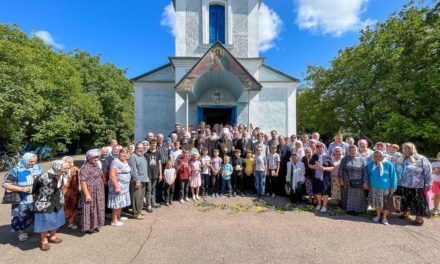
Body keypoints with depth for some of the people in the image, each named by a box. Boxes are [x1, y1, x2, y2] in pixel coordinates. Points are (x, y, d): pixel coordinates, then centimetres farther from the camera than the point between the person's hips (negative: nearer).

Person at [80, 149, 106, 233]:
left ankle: (95, 225, 29)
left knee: (97, 209, 15)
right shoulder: (85, 168, -17)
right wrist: (87, 194, -24)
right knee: (90, 209, 3)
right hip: (91, 193, -8)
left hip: (99, 193, 9)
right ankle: (89, 227, 17)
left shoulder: (96, 166, 10)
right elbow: (83, 182, -22)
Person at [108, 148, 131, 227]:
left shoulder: (125, 162, 11)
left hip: (125, 186, 9)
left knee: (121, 202, 18)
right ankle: (114, 221, 10)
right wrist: (116, 186, -25)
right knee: (117, 203, -1)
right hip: (118, 185, -9)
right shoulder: (116, 162, -17)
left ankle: (118, 217, 32)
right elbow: (112, 175, -23)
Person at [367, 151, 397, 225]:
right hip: (374, 187, 2)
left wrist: (393, 187, -7)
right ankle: (378, 215, 31)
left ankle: (384, 217, 24)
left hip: (385, 187, -2)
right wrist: (368, 184, 11)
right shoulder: (370, 164, -3)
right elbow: (368, 175, 10)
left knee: (385, 203, 8)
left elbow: (393, 176, -6)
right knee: (377, 202, 13)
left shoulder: (388, 164, -11)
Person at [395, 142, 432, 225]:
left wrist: (428, 184, -10)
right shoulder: (400, 160, 10)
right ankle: (403, 213, 32)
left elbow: (428, 172, -6)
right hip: (402, 187, 5)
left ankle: (419, 218, 16)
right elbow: (395, 172, 18)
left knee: (418, 203, 4)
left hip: (416, 187, -5)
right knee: (404, 202, 17)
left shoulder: (421, 159, -4)